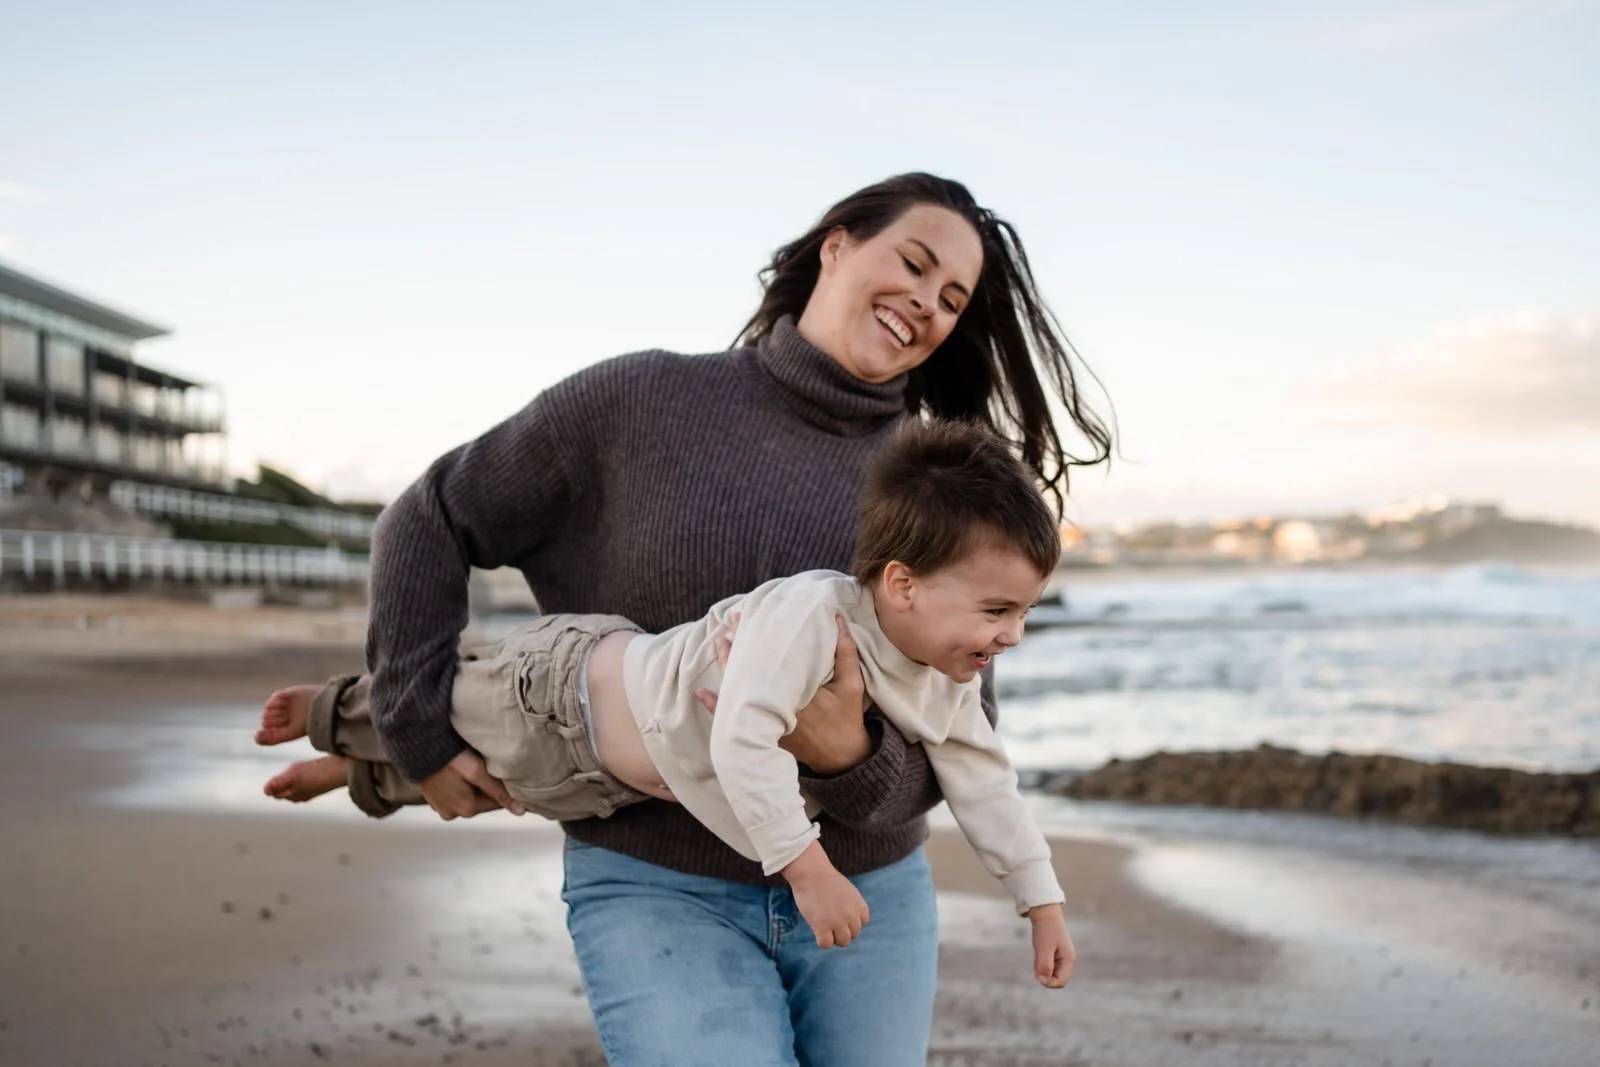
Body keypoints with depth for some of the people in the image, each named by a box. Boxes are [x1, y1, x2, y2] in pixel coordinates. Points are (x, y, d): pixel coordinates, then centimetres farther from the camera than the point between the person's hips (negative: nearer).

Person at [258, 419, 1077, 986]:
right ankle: (335, 716, 49)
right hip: (562, 690, -8)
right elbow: (742, 742, -47)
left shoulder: (947, 691, -11)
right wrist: (806, 867, -44)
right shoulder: (809, 611, -40)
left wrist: (1041, 900, 2)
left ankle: (362, 778, 54)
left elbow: (985, 785, 1)